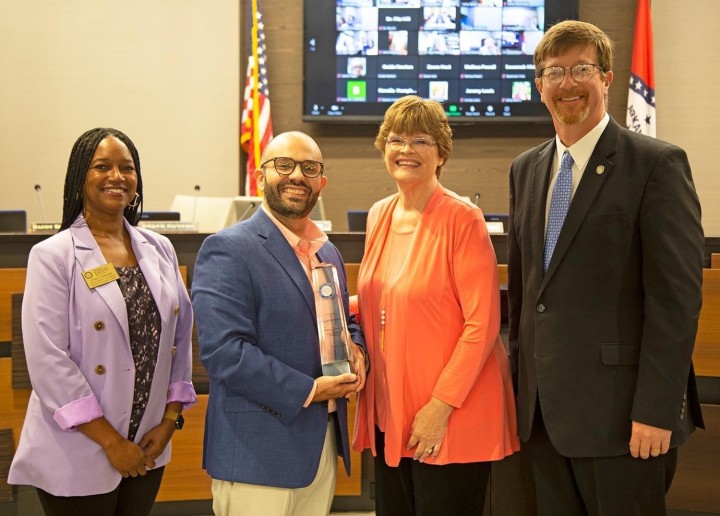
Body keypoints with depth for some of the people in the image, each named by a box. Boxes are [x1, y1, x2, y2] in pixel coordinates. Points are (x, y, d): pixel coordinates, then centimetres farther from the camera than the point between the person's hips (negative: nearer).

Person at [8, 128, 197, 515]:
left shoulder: (159, 249, 6)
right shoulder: (52, 256, -9)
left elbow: (180, 337, 9)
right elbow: (48, 360, -15)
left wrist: (169, 420, 0)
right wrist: (111, 441, -15)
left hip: (147, 448, 5)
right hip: (78, 455, -4)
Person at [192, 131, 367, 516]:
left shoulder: (327, 252, 13)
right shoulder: (227, 250, -12)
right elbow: (223, 351, -20)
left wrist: (356, 350, 0)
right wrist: (308, 390, -19)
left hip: (323, 446, 7)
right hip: (258, 454, -7)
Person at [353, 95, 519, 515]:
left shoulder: (462, 219, -12)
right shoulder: (380, 216, 9)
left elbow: (482, 323, -15)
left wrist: (441, 406, -19)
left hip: (451, 418, -6)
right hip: (389, 414, 6)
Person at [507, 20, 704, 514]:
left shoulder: (656, 163, -8)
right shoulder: (526, 169, 12)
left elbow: (677, 296, -13)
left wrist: (656, 410, -17)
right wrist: (523, 374, 14)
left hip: (619, 409, -6)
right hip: (543, 407, 6)